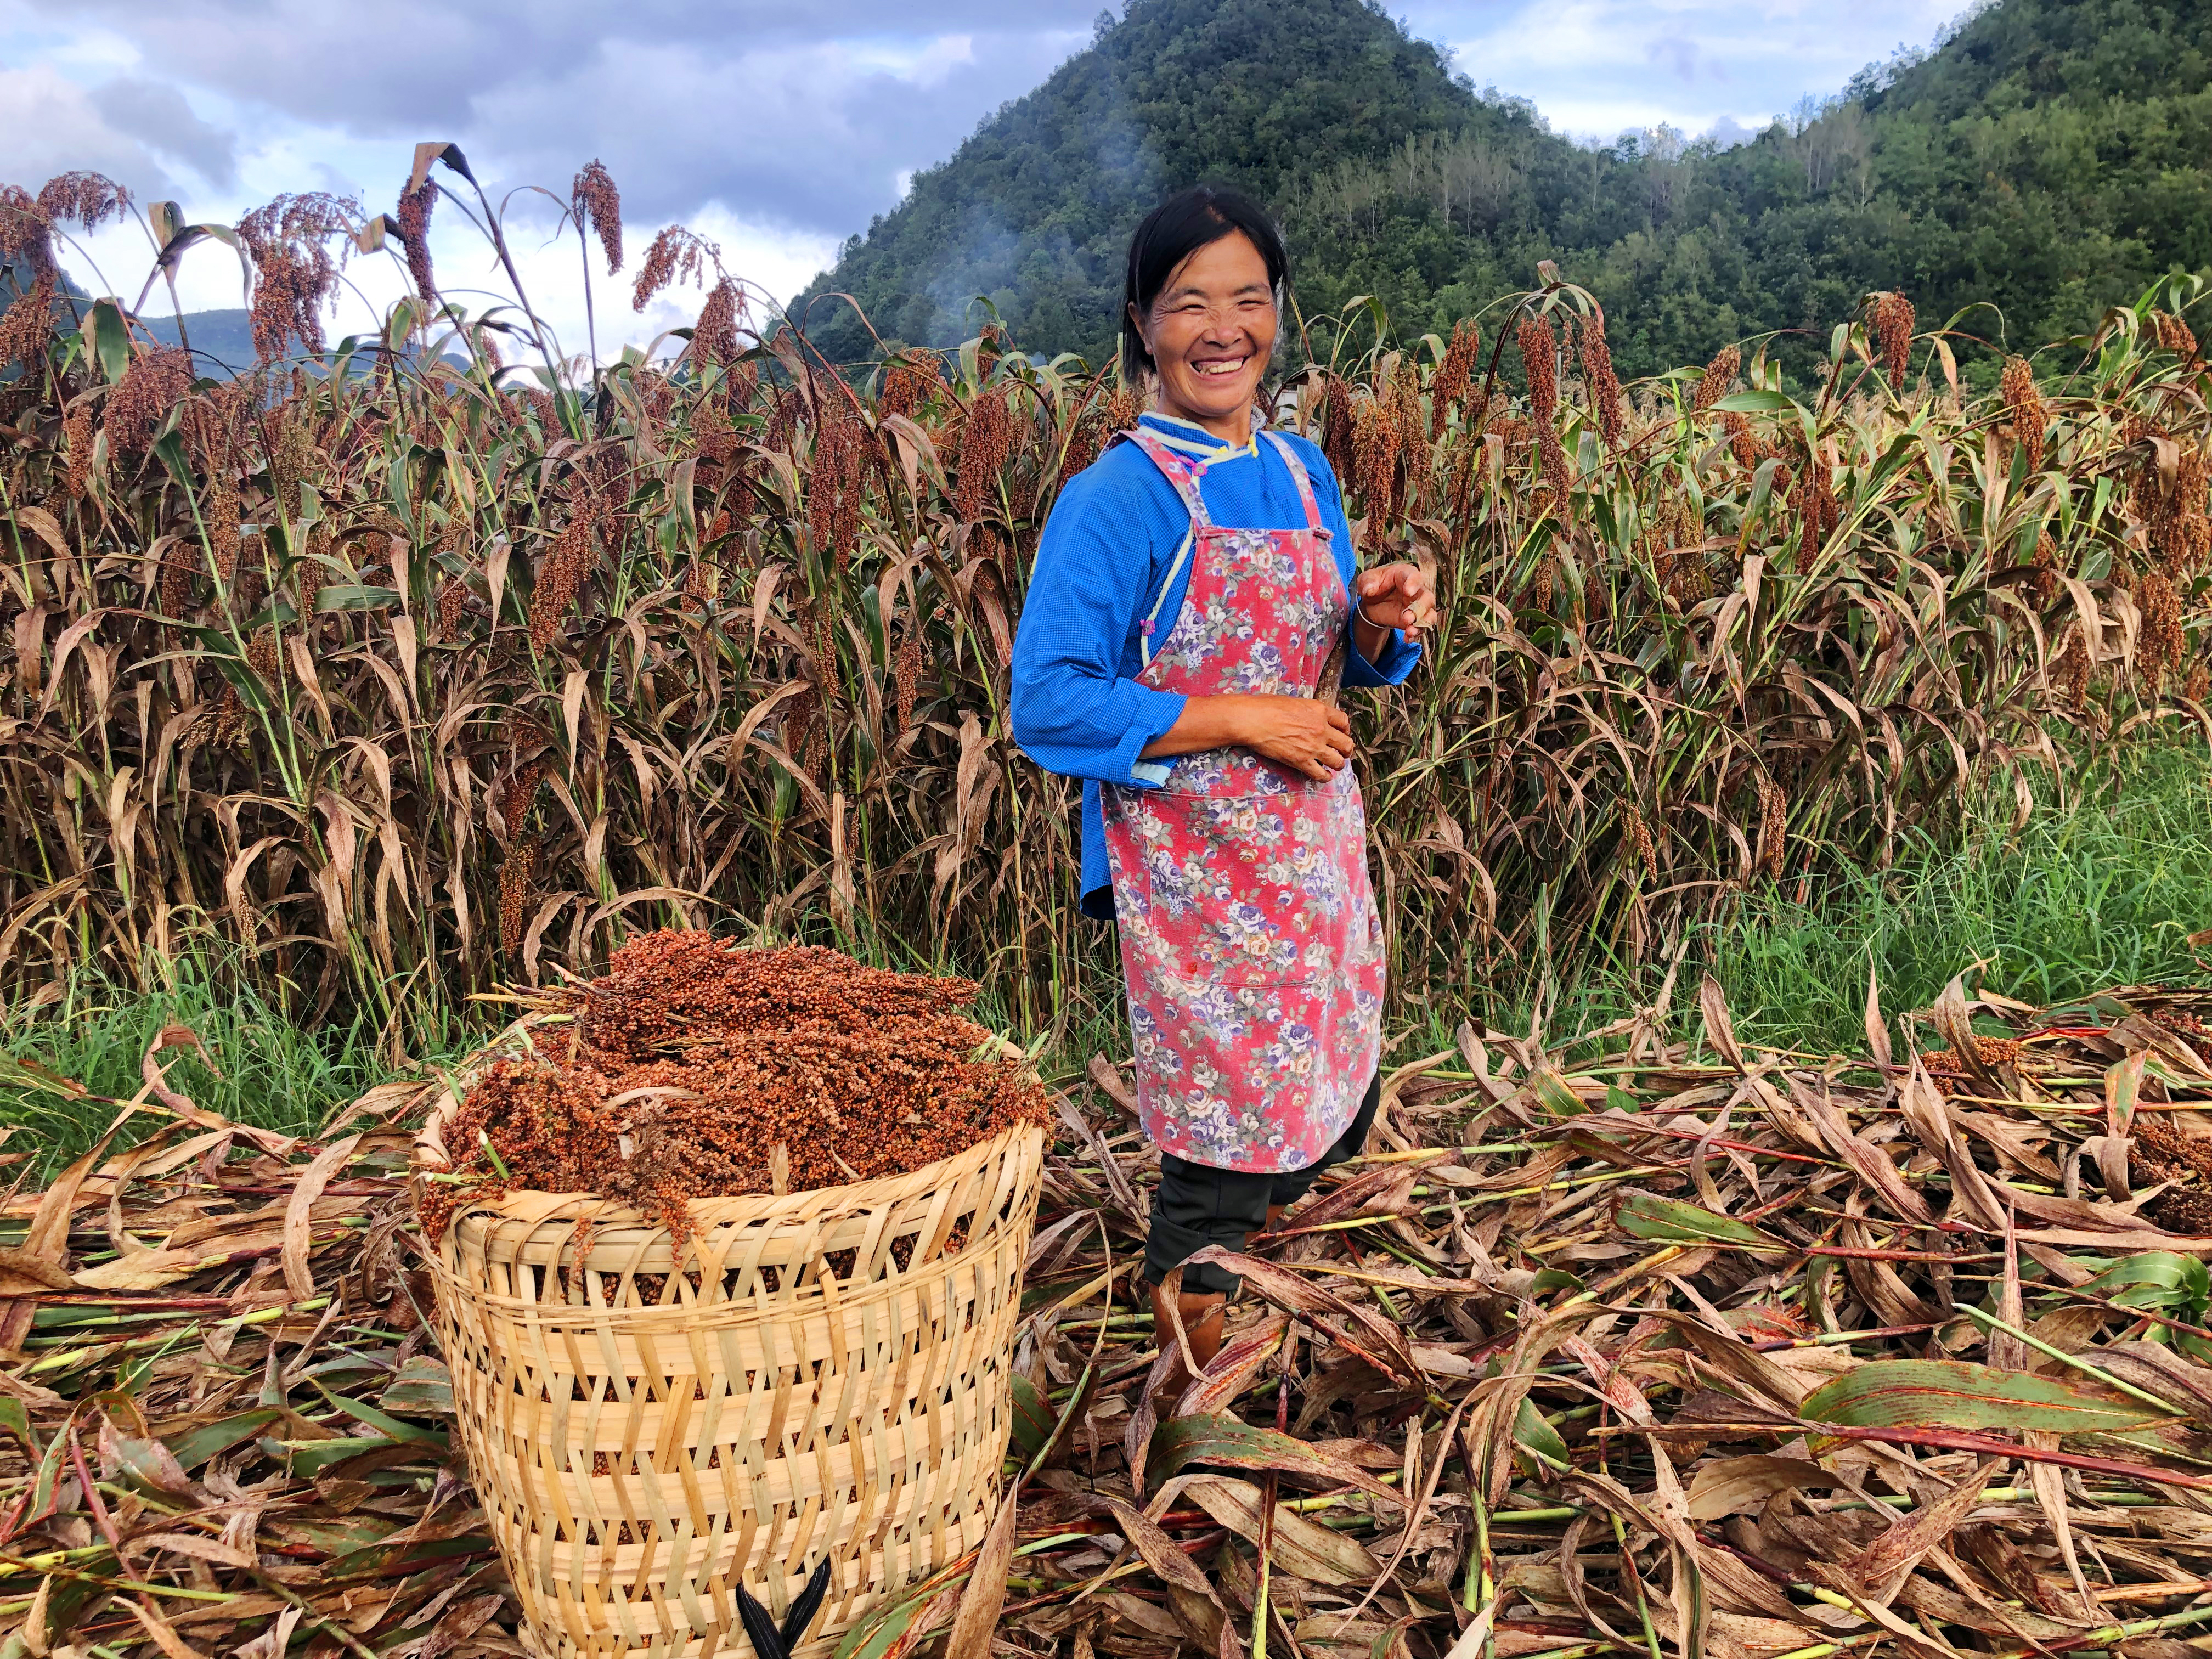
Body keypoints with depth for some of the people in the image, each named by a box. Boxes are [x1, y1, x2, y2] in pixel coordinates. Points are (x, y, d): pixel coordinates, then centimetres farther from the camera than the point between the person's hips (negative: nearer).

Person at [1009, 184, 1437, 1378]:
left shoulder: (1304, 472, 8)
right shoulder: (1116, 498, -13)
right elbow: (1048, 705, -19)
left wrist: (1382, 625, -5)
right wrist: (1242, 720, -19)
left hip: (1318, 850, 7)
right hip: (1195, 873, -7)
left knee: (1333, 1117, 18)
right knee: (1224, 1142, 2)